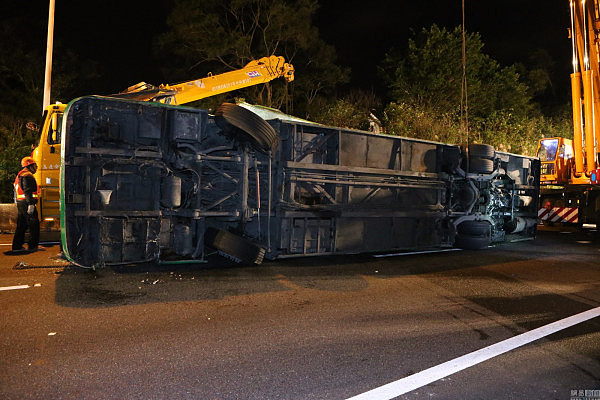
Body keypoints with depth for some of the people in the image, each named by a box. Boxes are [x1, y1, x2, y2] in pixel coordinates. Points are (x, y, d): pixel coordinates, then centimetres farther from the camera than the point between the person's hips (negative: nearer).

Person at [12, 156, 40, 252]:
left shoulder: (20, 175, 22)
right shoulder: (27, 176, -12)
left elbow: (17, 191, 26)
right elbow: (28, 191, -21)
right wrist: (31, 204, -25)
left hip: (20, 203, 10)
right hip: (26, 203, -10)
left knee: (21, 225, 13)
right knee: (34, 225, -5)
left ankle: (17, 246, 15)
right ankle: (33, 245, -3)